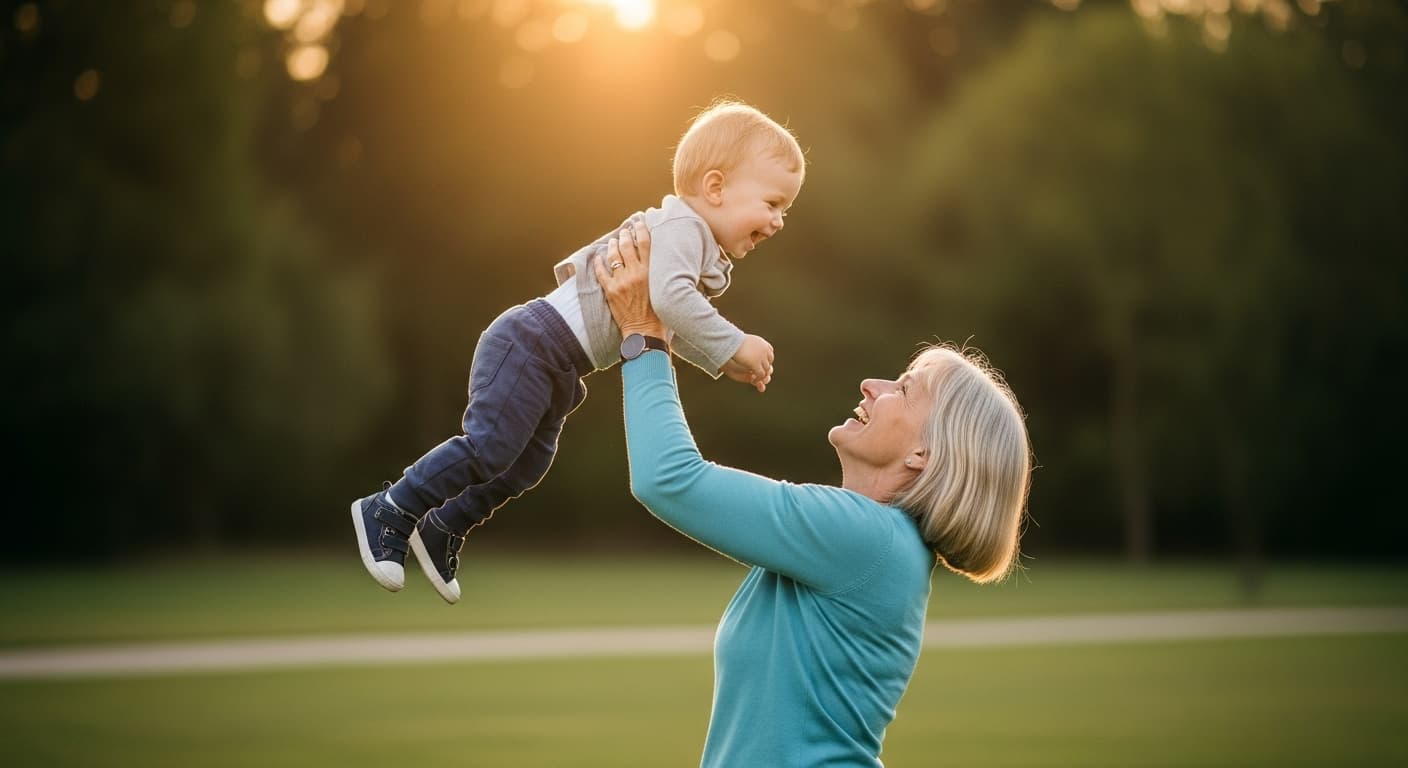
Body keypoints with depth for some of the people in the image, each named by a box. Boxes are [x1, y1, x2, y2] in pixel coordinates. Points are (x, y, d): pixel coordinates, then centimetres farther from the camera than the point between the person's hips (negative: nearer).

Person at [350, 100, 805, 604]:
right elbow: (669, 296, -36)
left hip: (558, 368, 11)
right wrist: (734, 345, -30)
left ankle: (441, 532, 29)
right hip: (534, 342, -11)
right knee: (489, 447, -13)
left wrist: (722, 363, 12)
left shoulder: (705, 253, 15)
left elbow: (673, 328, 25)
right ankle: (388, 513, -1)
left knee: (525, 467, 15)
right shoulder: (681, 226, -18)